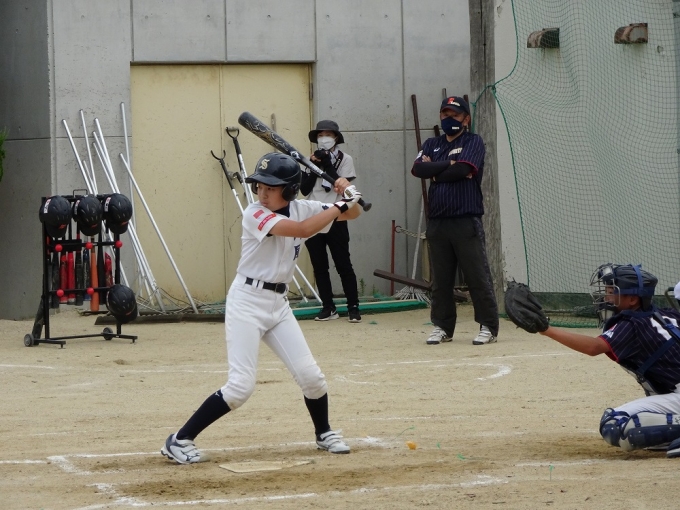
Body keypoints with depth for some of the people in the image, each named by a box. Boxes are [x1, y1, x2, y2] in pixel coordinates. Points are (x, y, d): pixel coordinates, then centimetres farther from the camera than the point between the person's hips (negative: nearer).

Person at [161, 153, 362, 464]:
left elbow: (352, 214, 9)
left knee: (310, 376, 2)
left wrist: (348, 196, -12)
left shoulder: (301, 208, 3)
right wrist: (340, 205, -20)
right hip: (247, 302, -6)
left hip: (278, 304, 6)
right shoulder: (255, 214, -15)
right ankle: (179, 441, -6)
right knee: (240, 386, -14)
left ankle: (324, 434, 28)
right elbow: (302, 229, -28)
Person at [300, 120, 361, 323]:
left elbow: (343, 186, -12)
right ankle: (328, 308, 11)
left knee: (343, 265, -3)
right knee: (319, 266, 5)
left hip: (335, 219, -4)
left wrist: (327, 166, -15)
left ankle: (353, 307, 0)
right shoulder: (311, 160, 10)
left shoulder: (345, 159, 0)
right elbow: (304, 189, 1)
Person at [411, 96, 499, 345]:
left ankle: (488, 327, -1)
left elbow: (462, 169, -15)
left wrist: (434, 171, -2)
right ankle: (442, 327, 15)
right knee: (440, 278, 8)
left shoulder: (473, 142, 3)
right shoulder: (432, 145, 17)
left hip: (466, 221, -5)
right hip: (437, 221, 5)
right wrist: (449, 164, -8)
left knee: (478, 276, -5)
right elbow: (418, 169, -2)